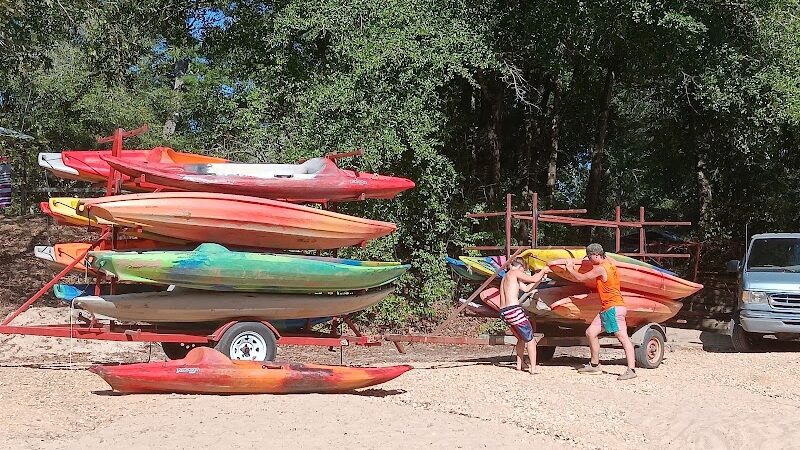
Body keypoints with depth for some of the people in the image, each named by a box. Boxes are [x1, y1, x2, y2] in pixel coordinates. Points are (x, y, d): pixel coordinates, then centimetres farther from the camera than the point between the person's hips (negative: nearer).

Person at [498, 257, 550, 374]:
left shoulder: (507, 277, 24)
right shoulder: (515, 273, -2)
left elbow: (527, 288, 26)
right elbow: (534, 279, -8)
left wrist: (541, 277, 22)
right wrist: (543, 270, 9)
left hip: (503, 312, 9)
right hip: (514, 310, -9)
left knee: (522, 338, 26)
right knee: (530, 339, 2)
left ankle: (519, 364, 28)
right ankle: (533, 368, -1)